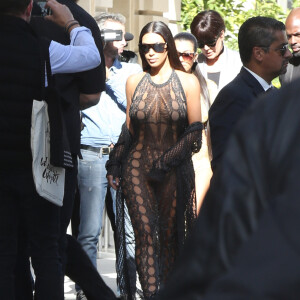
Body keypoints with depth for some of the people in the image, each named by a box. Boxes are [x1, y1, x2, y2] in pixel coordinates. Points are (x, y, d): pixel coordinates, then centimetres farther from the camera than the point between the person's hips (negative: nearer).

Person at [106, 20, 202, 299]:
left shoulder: (187, 82, 3)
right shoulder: (134, 82, 9)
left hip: (175, 171, -1)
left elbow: (195, 129, 2)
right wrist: (114, 166, 12)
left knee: (170, 234, 1)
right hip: (137, 168, 1)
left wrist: (169, 158, -9)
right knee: (145, 232, -11)